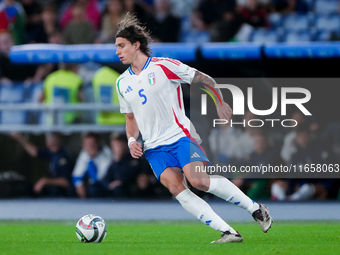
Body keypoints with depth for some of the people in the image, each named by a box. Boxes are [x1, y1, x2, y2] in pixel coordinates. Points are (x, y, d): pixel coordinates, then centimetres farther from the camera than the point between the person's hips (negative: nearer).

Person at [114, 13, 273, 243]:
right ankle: (228, 232, -20)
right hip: (154, 147, 5)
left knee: (198, 180, -25)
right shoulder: (122, 83, 12)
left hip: (180, 136, -5)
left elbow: (204, 79, 4)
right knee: (175, 187, -20)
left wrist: (220, 103, 0)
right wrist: (132, 140, 6)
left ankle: (256, 209, -8)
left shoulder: (163, 66, -4)